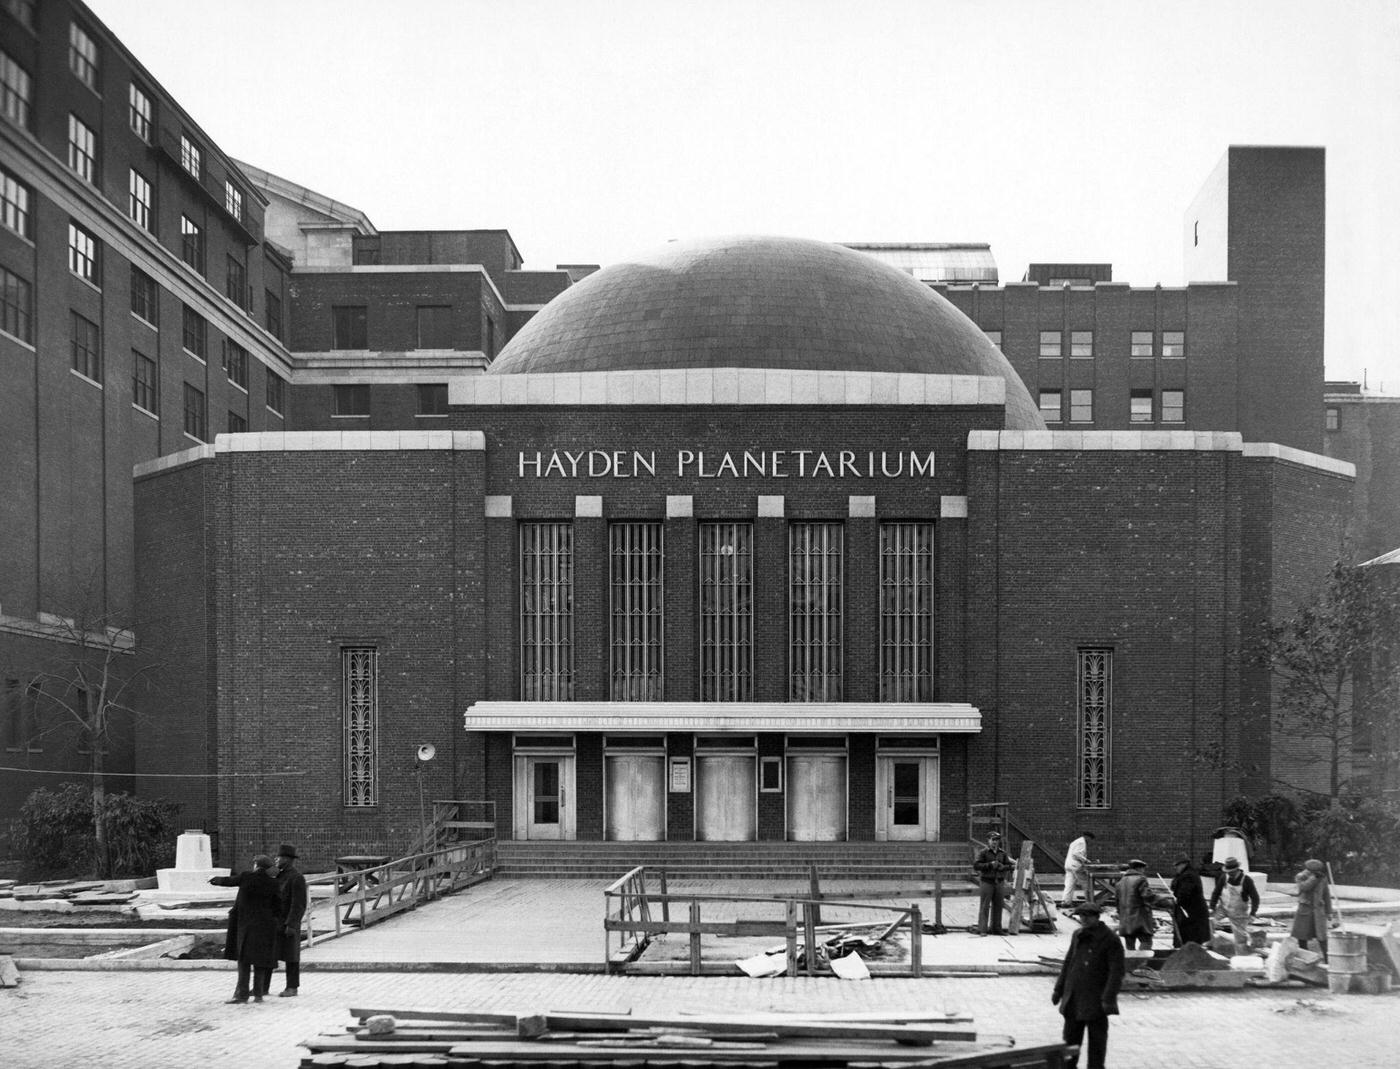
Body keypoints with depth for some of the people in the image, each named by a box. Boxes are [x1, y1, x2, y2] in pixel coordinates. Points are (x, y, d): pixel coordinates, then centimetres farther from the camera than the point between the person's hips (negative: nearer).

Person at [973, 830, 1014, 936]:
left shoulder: (1002, 853, 10)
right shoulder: (983, 853, -3)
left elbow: (1009, 866, 10)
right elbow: (976, 865, -11)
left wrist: (1003, 867, -12)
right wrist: (990, 865, -19)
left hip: (999, 882, 4)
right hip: (987, 882, -4)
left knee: (997, 906, 6)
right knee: (984, 906, -5)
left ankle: (996, 928, 15)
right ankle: (982, 930, -5)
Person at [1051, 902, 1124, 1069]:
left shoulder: (1110, 941, -12)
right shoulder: (1077, 936, 9)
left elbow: (1116, 972, -15)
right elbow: (1068, 963, 17)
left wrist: (1108, 998, -20)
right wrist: (1058, 989, 16)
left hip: (1095, 1002, -6)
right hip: (1074, 998, 6)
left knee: (1096, 1041, 4)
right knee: (1071, 1036, 12)